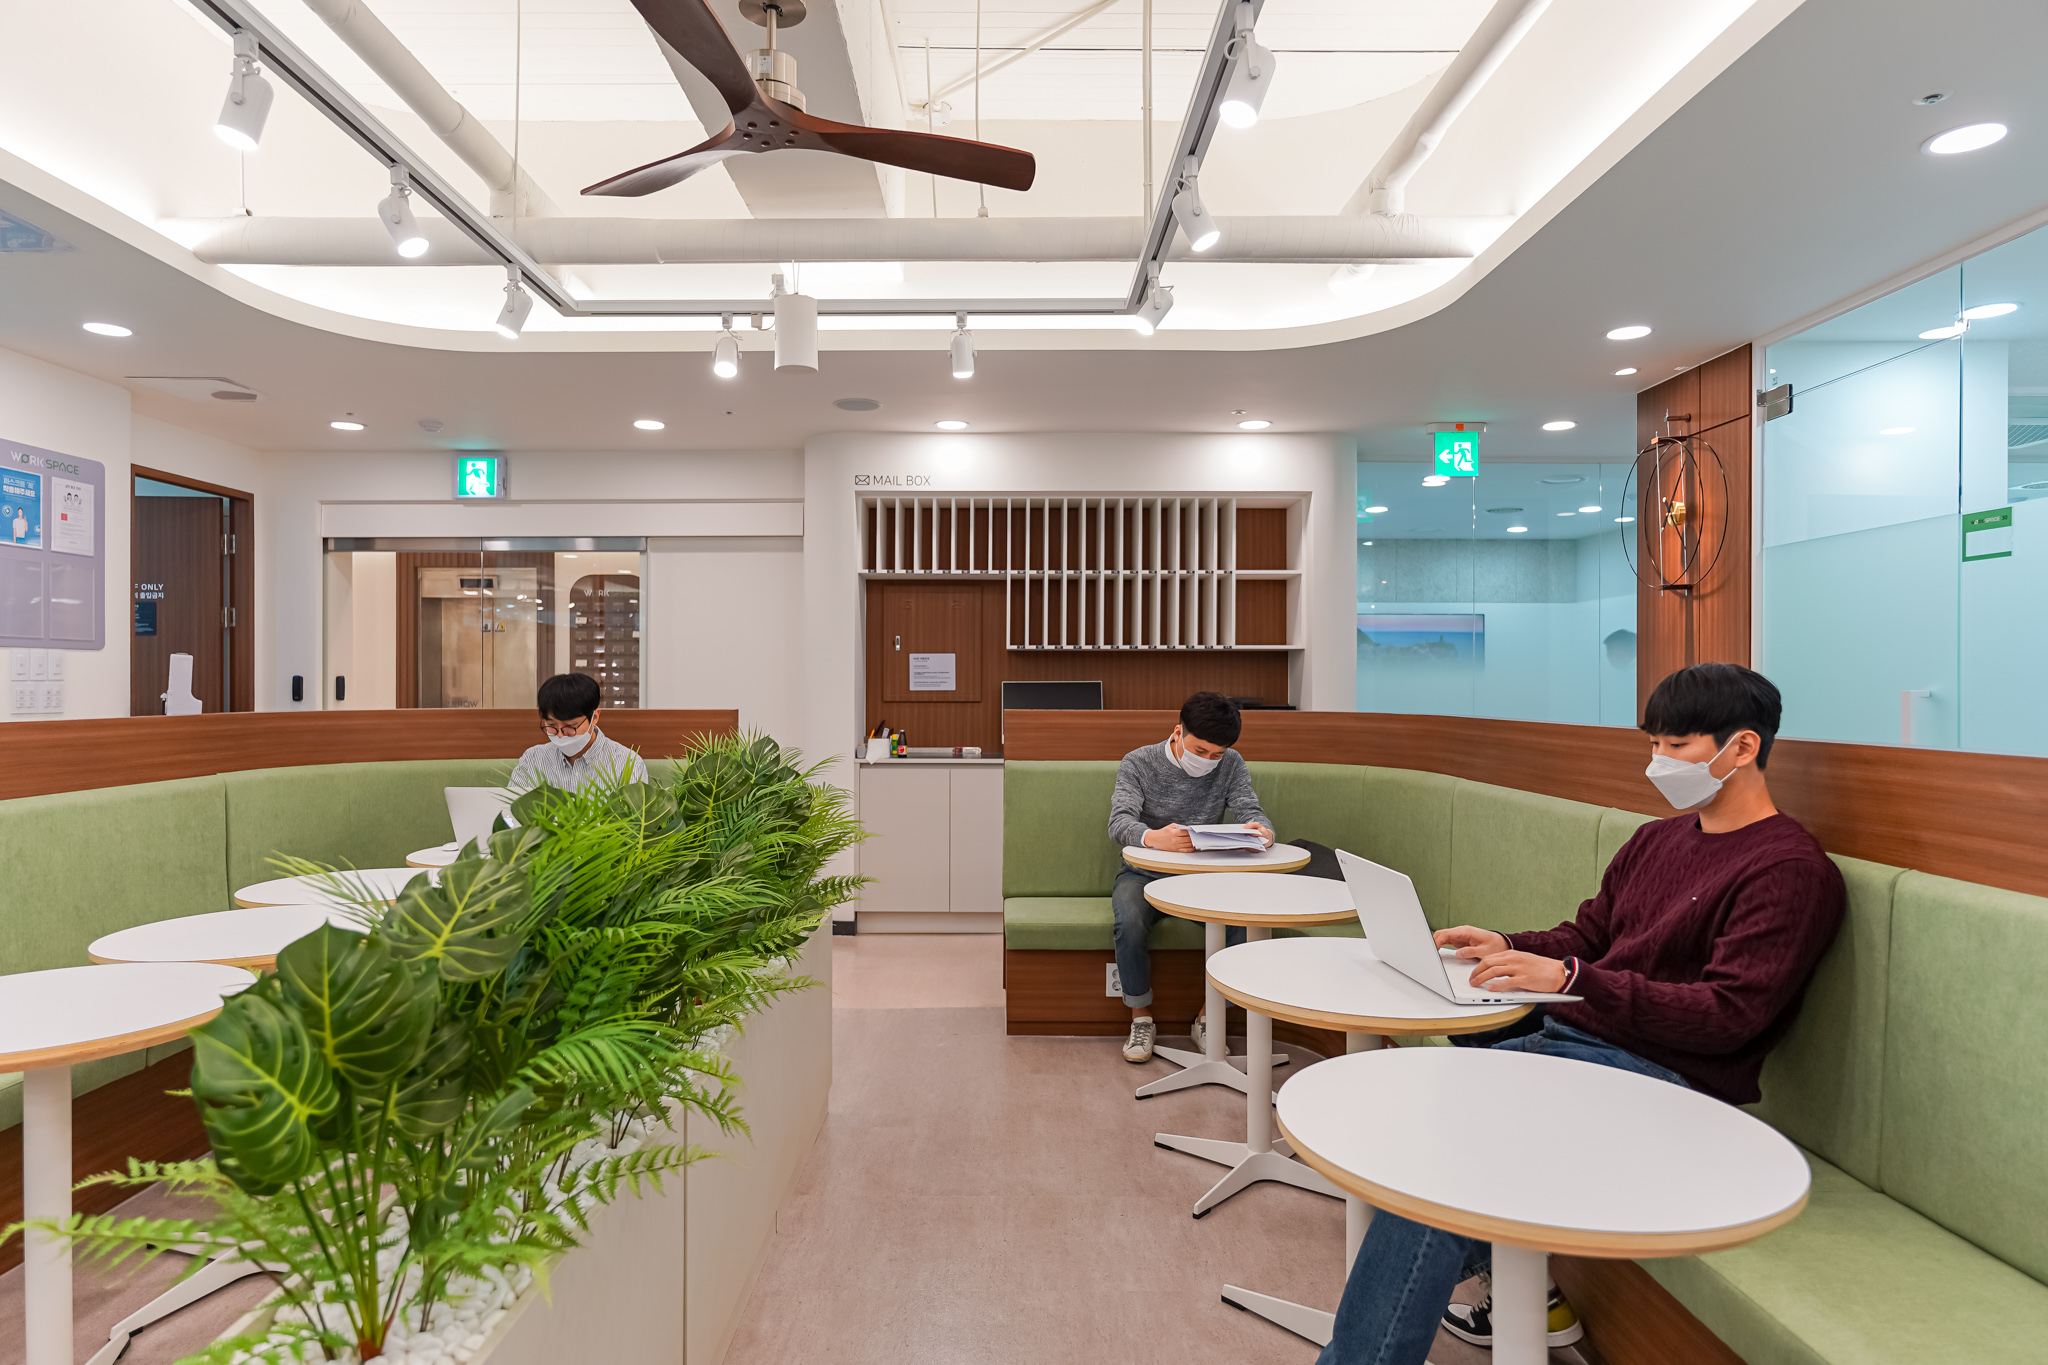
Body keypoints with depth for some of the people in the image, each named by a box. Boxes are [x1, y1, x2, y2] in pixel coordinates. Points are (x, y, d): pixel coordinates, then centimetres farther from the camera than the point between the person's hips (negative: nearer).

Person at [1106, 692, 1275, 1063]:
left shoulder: (1231, 764, 1)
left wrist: (1262, 831, -36)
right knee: (1129, 923, -34)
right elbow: (1120, 822, -22)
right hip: (1144, 872, -2)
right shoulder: (1138, 763, -8)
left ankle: (1207, 1018, -6)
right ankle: (1141, 1019, -9)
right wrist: (1154, 838, -46)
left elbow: (1249, 810, -9)